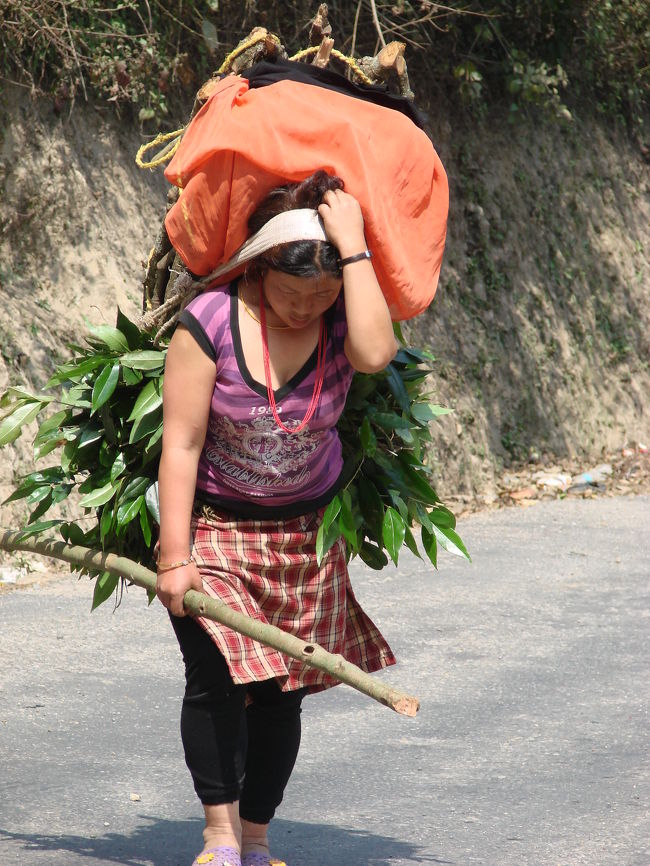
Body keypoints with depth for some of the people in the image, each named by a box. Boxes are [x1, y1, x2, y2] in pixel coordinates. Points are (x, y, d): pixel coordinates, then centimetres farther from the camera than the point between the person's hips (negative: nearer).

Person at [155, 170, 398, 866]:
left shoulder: (343, 318, -9)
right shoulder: (212, 320, -16)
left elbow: (375, 354, -35)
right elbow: (180, 443, -15)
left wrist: (353, 246, -30)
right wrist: (174, 557, -17)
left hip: (306, 534, 2)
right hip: (213, 525, -2)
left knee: (279, 688, 4)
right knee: (216, 677, -16)